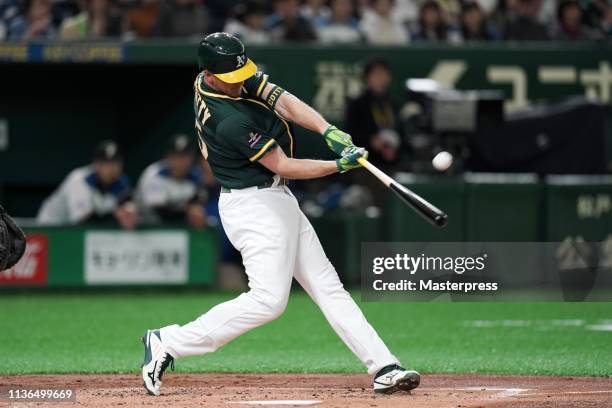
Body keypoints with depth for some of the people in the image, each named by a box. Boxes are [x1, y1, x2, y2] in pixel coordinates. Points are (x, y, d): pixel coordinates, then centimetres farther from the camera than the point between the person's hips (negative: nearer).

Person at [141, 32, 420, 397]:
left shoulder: (237, 75, -2)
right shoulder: (229, 120, -27)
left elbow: (285, 102, -8)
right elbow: (282, 166, -20)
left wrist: (329, 131, -22)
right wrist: (340, 165, -19)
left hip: (278, 201, 10)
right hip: (254, 206, -10)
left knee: (328, 286, 7)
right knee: (269, 299, -14)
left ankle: (384, 368, 6)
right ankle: (169, 343, -6)